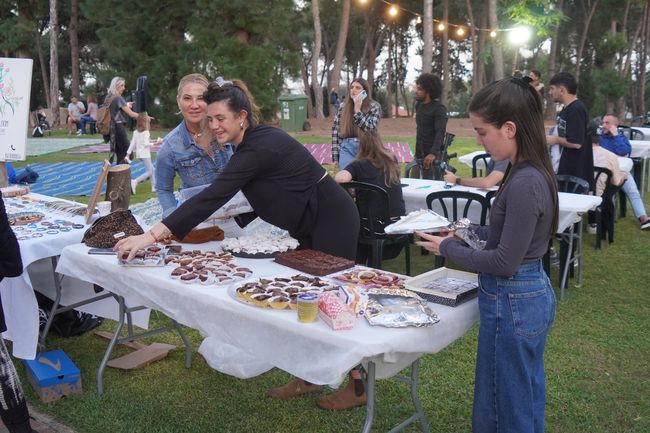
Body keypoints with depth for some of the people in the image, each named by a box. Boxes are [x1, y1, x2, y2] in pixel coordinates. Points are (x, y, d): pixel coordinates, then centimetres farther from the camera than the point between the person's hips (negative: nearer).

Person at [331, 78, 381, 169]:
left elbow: (370, 130, -12)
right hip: (347, 148, 1)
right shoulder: (343, 107, 6)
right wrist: (335, 157, 3)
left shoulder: (374, 107, 0)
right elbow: (335, 131, 7)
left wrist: (357, 110, -15)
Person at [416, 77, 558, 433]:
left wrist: (448, 249, -12)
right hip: (534, 296, 10)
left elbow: (505, 262, -22)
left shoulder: (525, 184, -25)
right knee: (527, 401, 24)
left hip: (512, 304, -10)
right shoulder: (531, 173, 4)